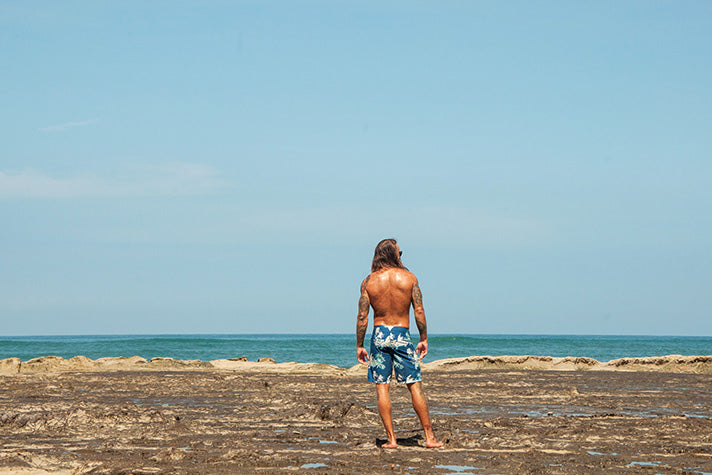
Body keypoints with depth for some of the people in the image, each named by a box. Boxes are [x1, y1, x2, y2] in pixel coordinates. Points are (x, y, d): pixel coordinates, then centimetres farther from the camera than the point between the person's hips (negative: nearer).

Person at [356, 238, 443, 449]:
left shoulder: (369, 282, -2)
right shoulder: (409, 278, -3)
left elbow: (362, 317, -2)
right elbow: (419, 311, -4)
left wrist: (359, 345, 5)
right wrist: (424, 338, 6)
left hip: (379, 335, 1)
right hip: (402, 335, -1)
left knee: (382, 388, 4)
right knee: (415, 386, 4)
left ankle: (391, 439, 1)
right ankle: (429, 437, 3)